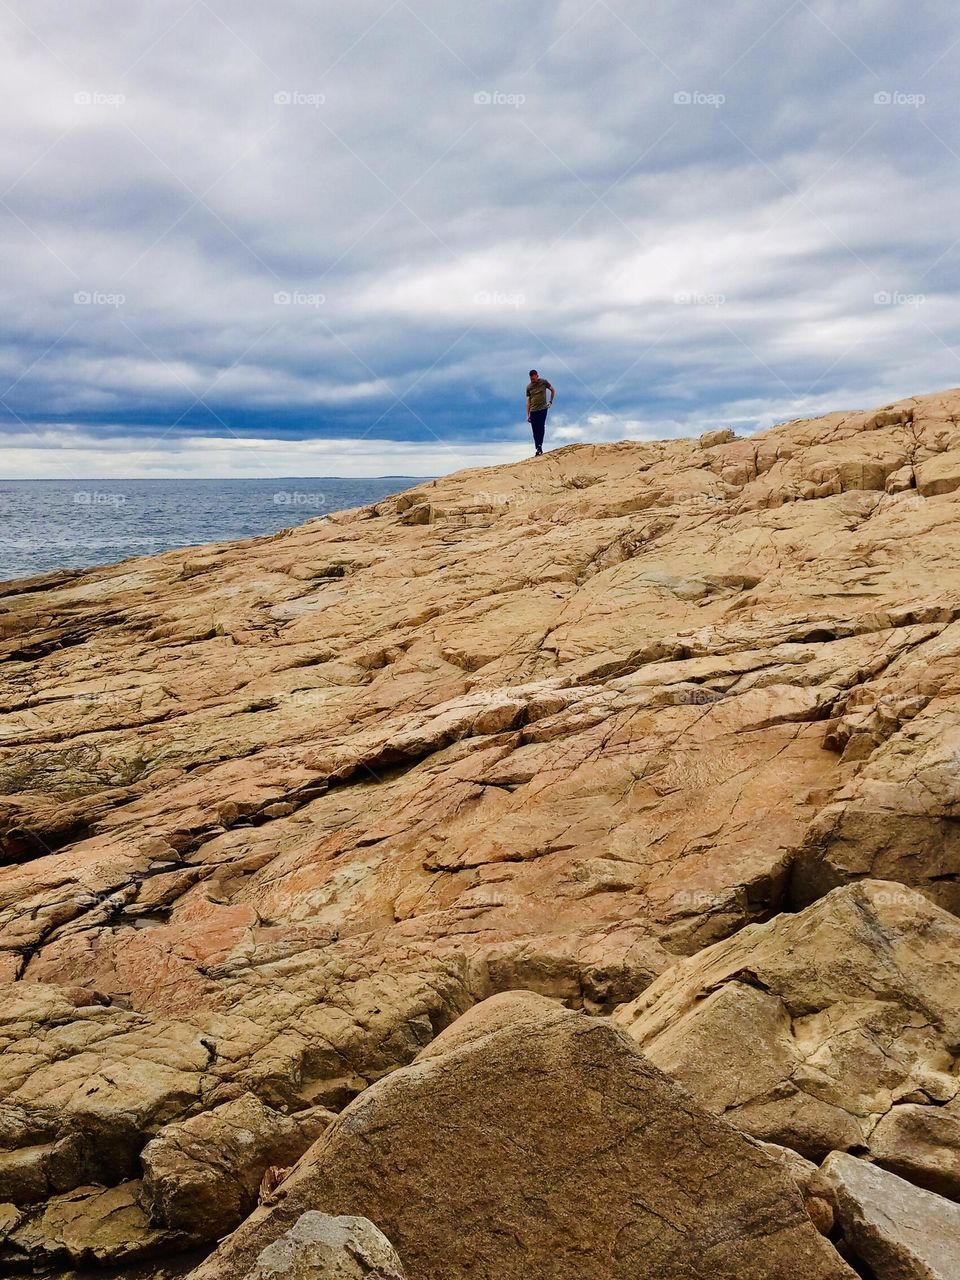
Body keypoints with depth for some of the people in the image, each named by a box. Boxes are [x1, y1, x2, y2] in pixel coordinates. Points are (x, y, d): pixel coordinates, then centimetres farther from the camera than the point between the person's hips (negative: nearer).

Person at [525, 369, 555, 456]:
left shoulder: (544, 382, 1)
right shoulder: (529, 387, 6)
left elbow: (552, 390, 16)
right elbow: (528, 401, 8)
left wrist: (551, 401, 8)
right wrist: (528, 415, 5)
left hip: (543, 409, -3)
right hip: (533, 411, 3)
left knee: (541, 428, -15)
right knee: (535, 431, 1)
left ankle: (539, 446, -18)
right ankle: (538, 449, 6)